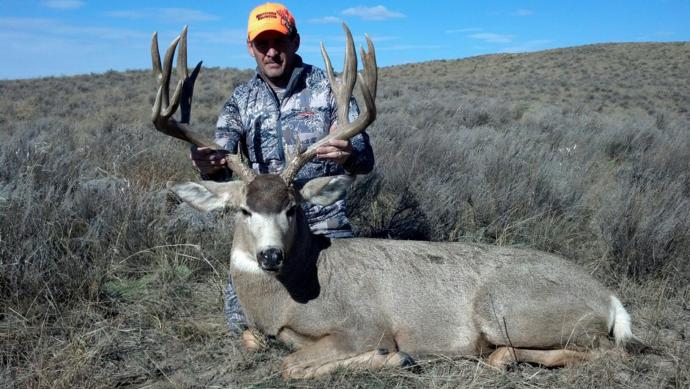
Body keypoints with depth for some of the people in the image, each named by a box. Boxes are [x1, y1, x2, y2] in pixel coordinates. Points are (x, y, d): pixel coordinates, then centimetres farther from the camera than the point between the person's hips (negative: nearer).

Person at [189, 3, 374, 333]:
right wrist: (209, 165, -35)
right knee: (242, 319, -5)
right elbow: (223, 167, -9)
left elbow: (365, 158, -13)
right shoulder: (241, 100, 3)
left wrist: (348, 154, -38)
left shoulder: (329, 88, -5)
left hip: (323, 222, -2)